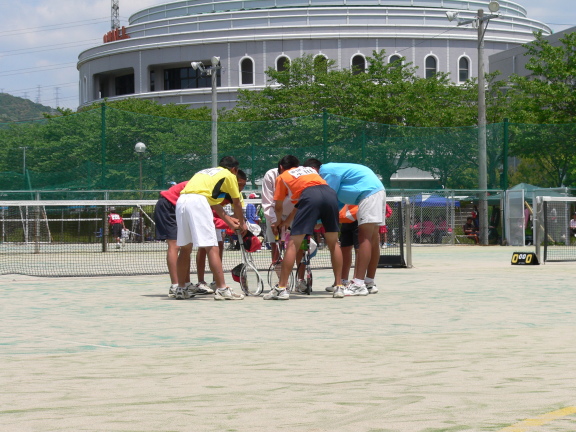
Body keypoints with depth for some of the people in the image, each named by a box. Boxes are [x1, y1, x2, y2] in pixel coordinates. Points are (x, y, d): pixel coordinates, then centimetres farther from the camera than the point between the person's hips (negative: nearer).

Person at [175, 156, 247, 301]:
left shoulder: (206, 172, 35)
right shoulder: (229, 175, 16)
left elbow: (215, 205, 39)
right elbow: (236, 204, 22)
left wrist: (230, 222, 46)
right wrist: (242, 224, 38)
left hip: (181, 201, 7)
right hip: (198, 201, -7)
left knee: (185, 248, 15)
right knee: (212, 248, -7)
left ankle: (181, 289, 19)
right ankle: (221, 289, -11)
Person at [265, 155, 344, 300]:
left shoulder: (282, 177, 26)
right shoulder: (309, 169, 39)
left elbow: (278, 207, 31)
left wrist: (279, 221, 52)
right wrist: (287, 221, 51)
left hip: (310, 196, -4)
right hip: (330, 193, 4)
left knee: (293, 244, -1)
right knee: (333, 243, 16)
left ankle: (281, 288, -5)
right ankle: (339, 287, 16)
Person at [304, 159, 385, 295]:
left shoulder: (326, 171, -9)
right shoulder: (332, 169, 21)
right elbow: (336, 203, 22)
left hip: (369, 192, -10)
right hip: (378, 191, 10)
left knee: (364, 238, -15)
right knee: (373, 239, 11)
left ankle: (359, 285, -21)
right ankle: (370, 283, 16)